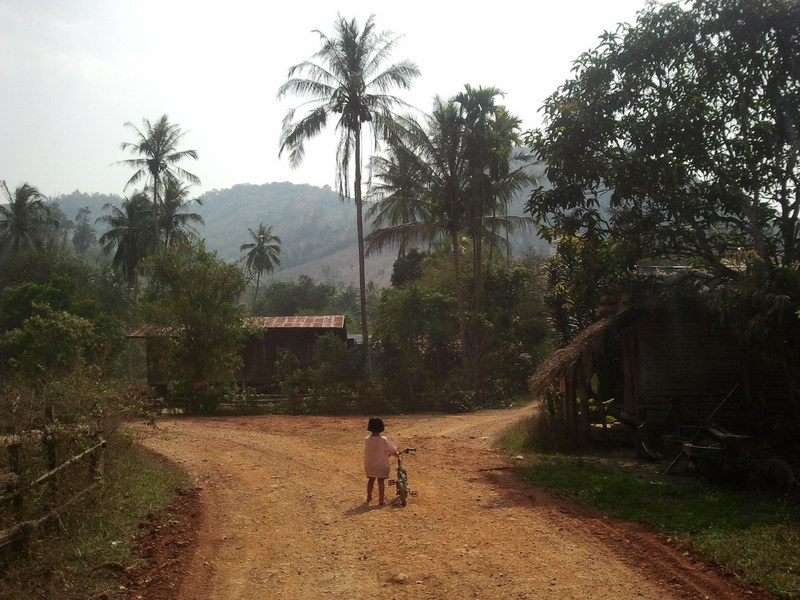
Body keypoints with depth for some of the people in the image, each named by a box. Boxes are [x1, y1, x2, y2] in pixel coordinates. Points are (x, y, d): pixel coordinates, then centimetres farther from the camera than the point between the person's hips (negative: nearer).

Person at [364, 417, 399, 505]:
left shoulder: (367, 439, -9)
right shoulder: (383, 440, -20)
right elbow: (392, 450, -12)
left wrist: (388, 453, 11)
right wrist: (397, 454, 11)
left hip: (369, 464, 3)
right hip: (381, 464, -3)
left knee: (371, 480, 23)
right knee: (381, 481, 8)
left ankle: (369, 496, 36)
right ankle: (381, 499, 4)